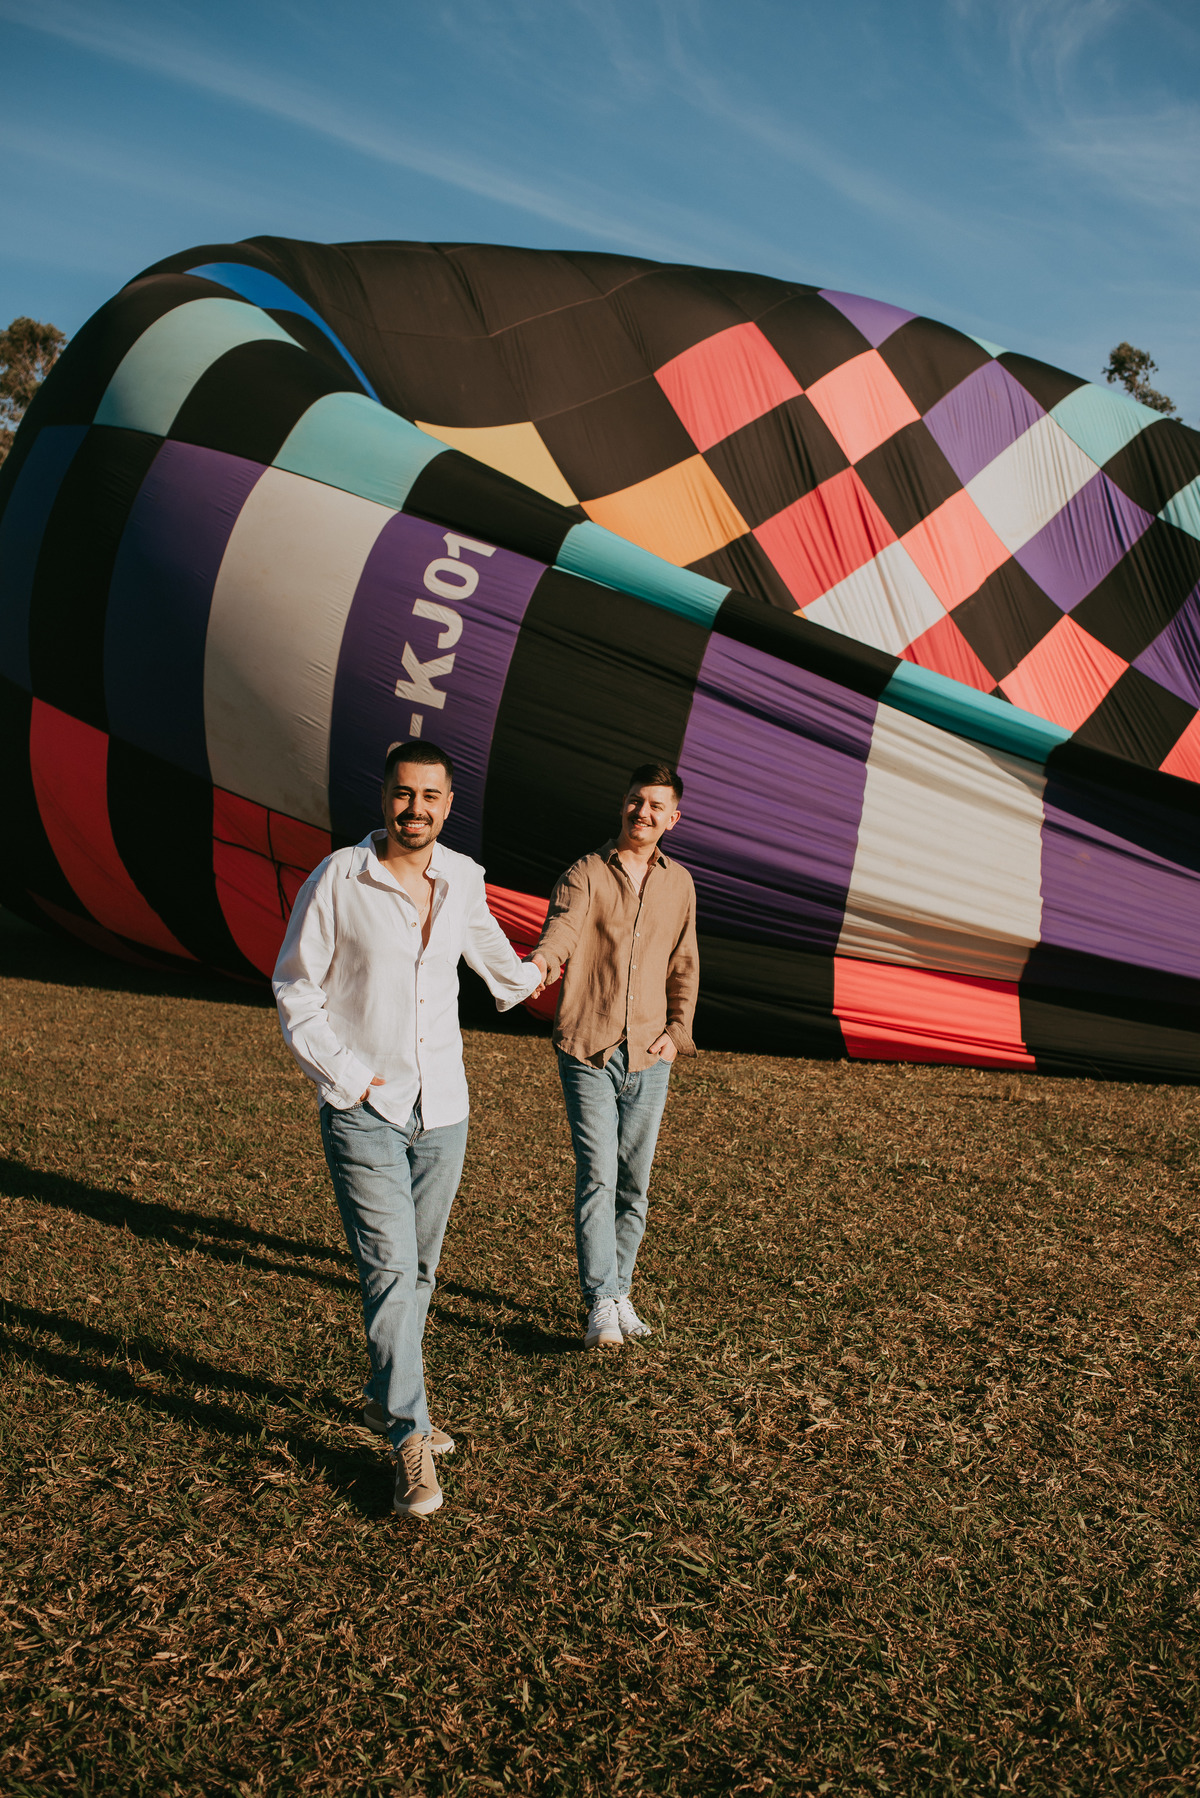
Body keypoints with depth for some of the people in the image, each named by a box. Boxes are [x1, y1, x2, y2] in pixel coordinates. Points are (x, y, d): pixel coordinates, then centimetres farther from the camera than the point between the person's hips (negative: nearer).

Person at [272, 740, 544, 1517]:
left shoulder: (463, 878, 2)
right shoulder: (337, 879, -10)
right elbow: (295, 992, -3)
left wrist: (525, 979, 45)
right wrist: (345, 1075, -10)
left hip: (443, 1108, 5)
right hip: (365, 1112, -4)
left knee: (419, 1270, 14)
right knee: (389, 1271, -9)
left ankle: (386, 1397, 34)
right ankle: (411, 1440, 0)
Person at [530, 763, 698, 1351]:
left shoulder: (679, 883, 12)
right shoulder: (585, 874, -2)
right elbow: (563, 928, -23)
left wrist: (677, 1029, 6)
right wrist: (543, 961, -46)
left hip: (649, 1057, 4)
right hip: (588, 1049, -4)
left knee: (634, 1184, 9)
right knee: (596, 1177, -10)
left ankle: (619, 1293, 23)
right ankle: (601, 1304, -5)